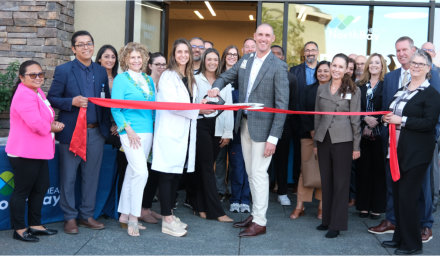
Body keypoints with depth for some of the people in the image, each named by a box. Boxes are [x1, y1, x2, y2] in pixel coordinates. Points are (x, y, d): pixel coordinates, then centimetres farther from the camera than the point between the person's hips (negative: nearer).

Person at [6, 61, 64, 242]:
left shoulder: (38, 92, 14)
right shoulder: (24, 95, -19)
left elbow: (46, 117, 27)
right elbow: (37, 124, -26)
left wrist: (53, 124, 5)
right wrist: (52, 127, -6)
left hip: (39, 151, 10)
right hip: (24, 153, -10)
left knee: (41, 188, 16)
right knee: (22, 191, 1)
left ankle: (35, 225, 29)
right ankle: (19, 229, 13)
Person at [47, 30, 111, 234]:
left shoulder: (101, 71, 10)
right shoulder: (63, 70, -3)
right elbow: (52, 99, -4)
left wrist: (109, 124, 5)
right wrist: (72, 102, -20)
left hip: (96, 132, 4)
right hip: (71, 132, -4)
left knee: (91, 176, 10)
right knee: (68, 177, 4)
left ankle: (87, 215, 23)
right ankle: (70, 218, 18)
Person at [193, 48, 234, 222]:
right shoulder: (196, 79, 4)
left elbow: (228, 107, 10)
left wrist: (227, 132, 6)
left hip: (218, 127, 3)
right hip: (201, 125, -3)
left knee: (206, 167, 8)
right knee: (206, 167, -5)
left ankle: (201, 206, 18)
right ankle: (216, 211, -5)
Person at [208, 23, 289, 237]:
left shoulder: (278, 66, -11)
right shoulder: (245, 60, 8)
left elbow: (282, 104, -14)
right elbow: (226, 77, 22)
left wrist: (274, 137, -19)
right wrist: (216, 87, -4)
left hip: (262, 126, -6)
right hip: (244, 123, 7)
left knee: (258, 173, -2)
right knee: (250, 173, 15)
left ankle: (260, 222, 9)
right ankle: (255, 213, 28)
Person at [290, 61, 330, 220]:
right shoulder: (309, 90, 12)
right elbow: (303, 113, 6)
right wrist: (311, 130, -6)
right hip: (309, 135, 2)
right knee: (306, 169, 1)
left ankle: (322, 206, 9)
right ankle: (299, 206, 4)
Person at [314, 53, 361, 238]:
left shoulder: (353, 90, -2)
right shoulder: (321, 89, 10)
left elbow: (355, 119, -2)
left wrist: (356, 146, -4)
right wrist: (316, 142, 13)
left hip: (342, 140, -4)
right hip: (323, 139, 4)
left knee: (340, 183, 1)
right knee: (326, 181, 10)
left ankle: (337, 224, 7)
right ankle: (327, 219, 22)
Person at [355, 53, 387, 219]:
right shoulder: (360, 86, 12)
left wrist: (375, 122, -14)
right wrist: (365, 119, -10)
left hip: (379, 133, -3)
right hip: (362, 132, 3)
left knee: (378, 168, 0)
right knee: (363, 168, 5)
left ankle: (377, 207, 8)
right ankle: (363, 205, 13)